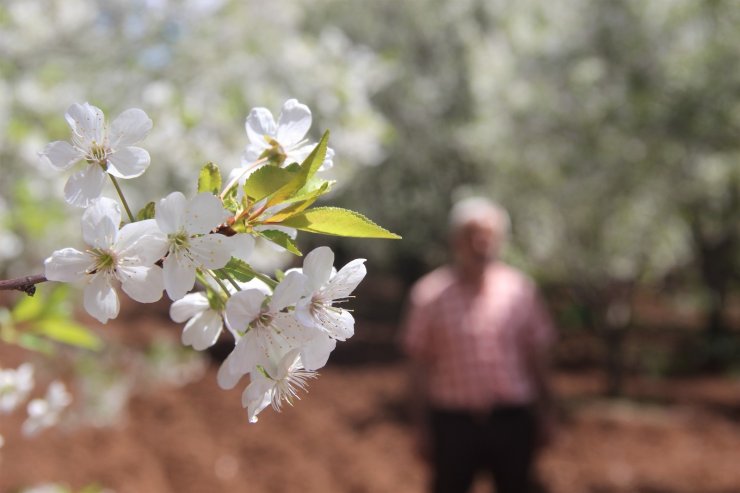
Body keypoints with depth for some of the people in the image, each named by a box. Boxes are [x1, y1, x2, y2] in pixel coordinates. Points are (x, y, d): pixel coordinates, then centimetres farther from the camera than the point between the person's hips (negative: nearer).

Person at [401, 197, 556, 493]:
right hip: (453, 421, -1)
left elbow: (537, 356, 9)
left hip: (512, 421, 2)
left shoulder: (520, 289, 3)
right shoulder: (429, 295, -2)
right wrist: (422, 426, 0)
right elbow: (420, 365, 1)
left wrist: (545, 413, 9)